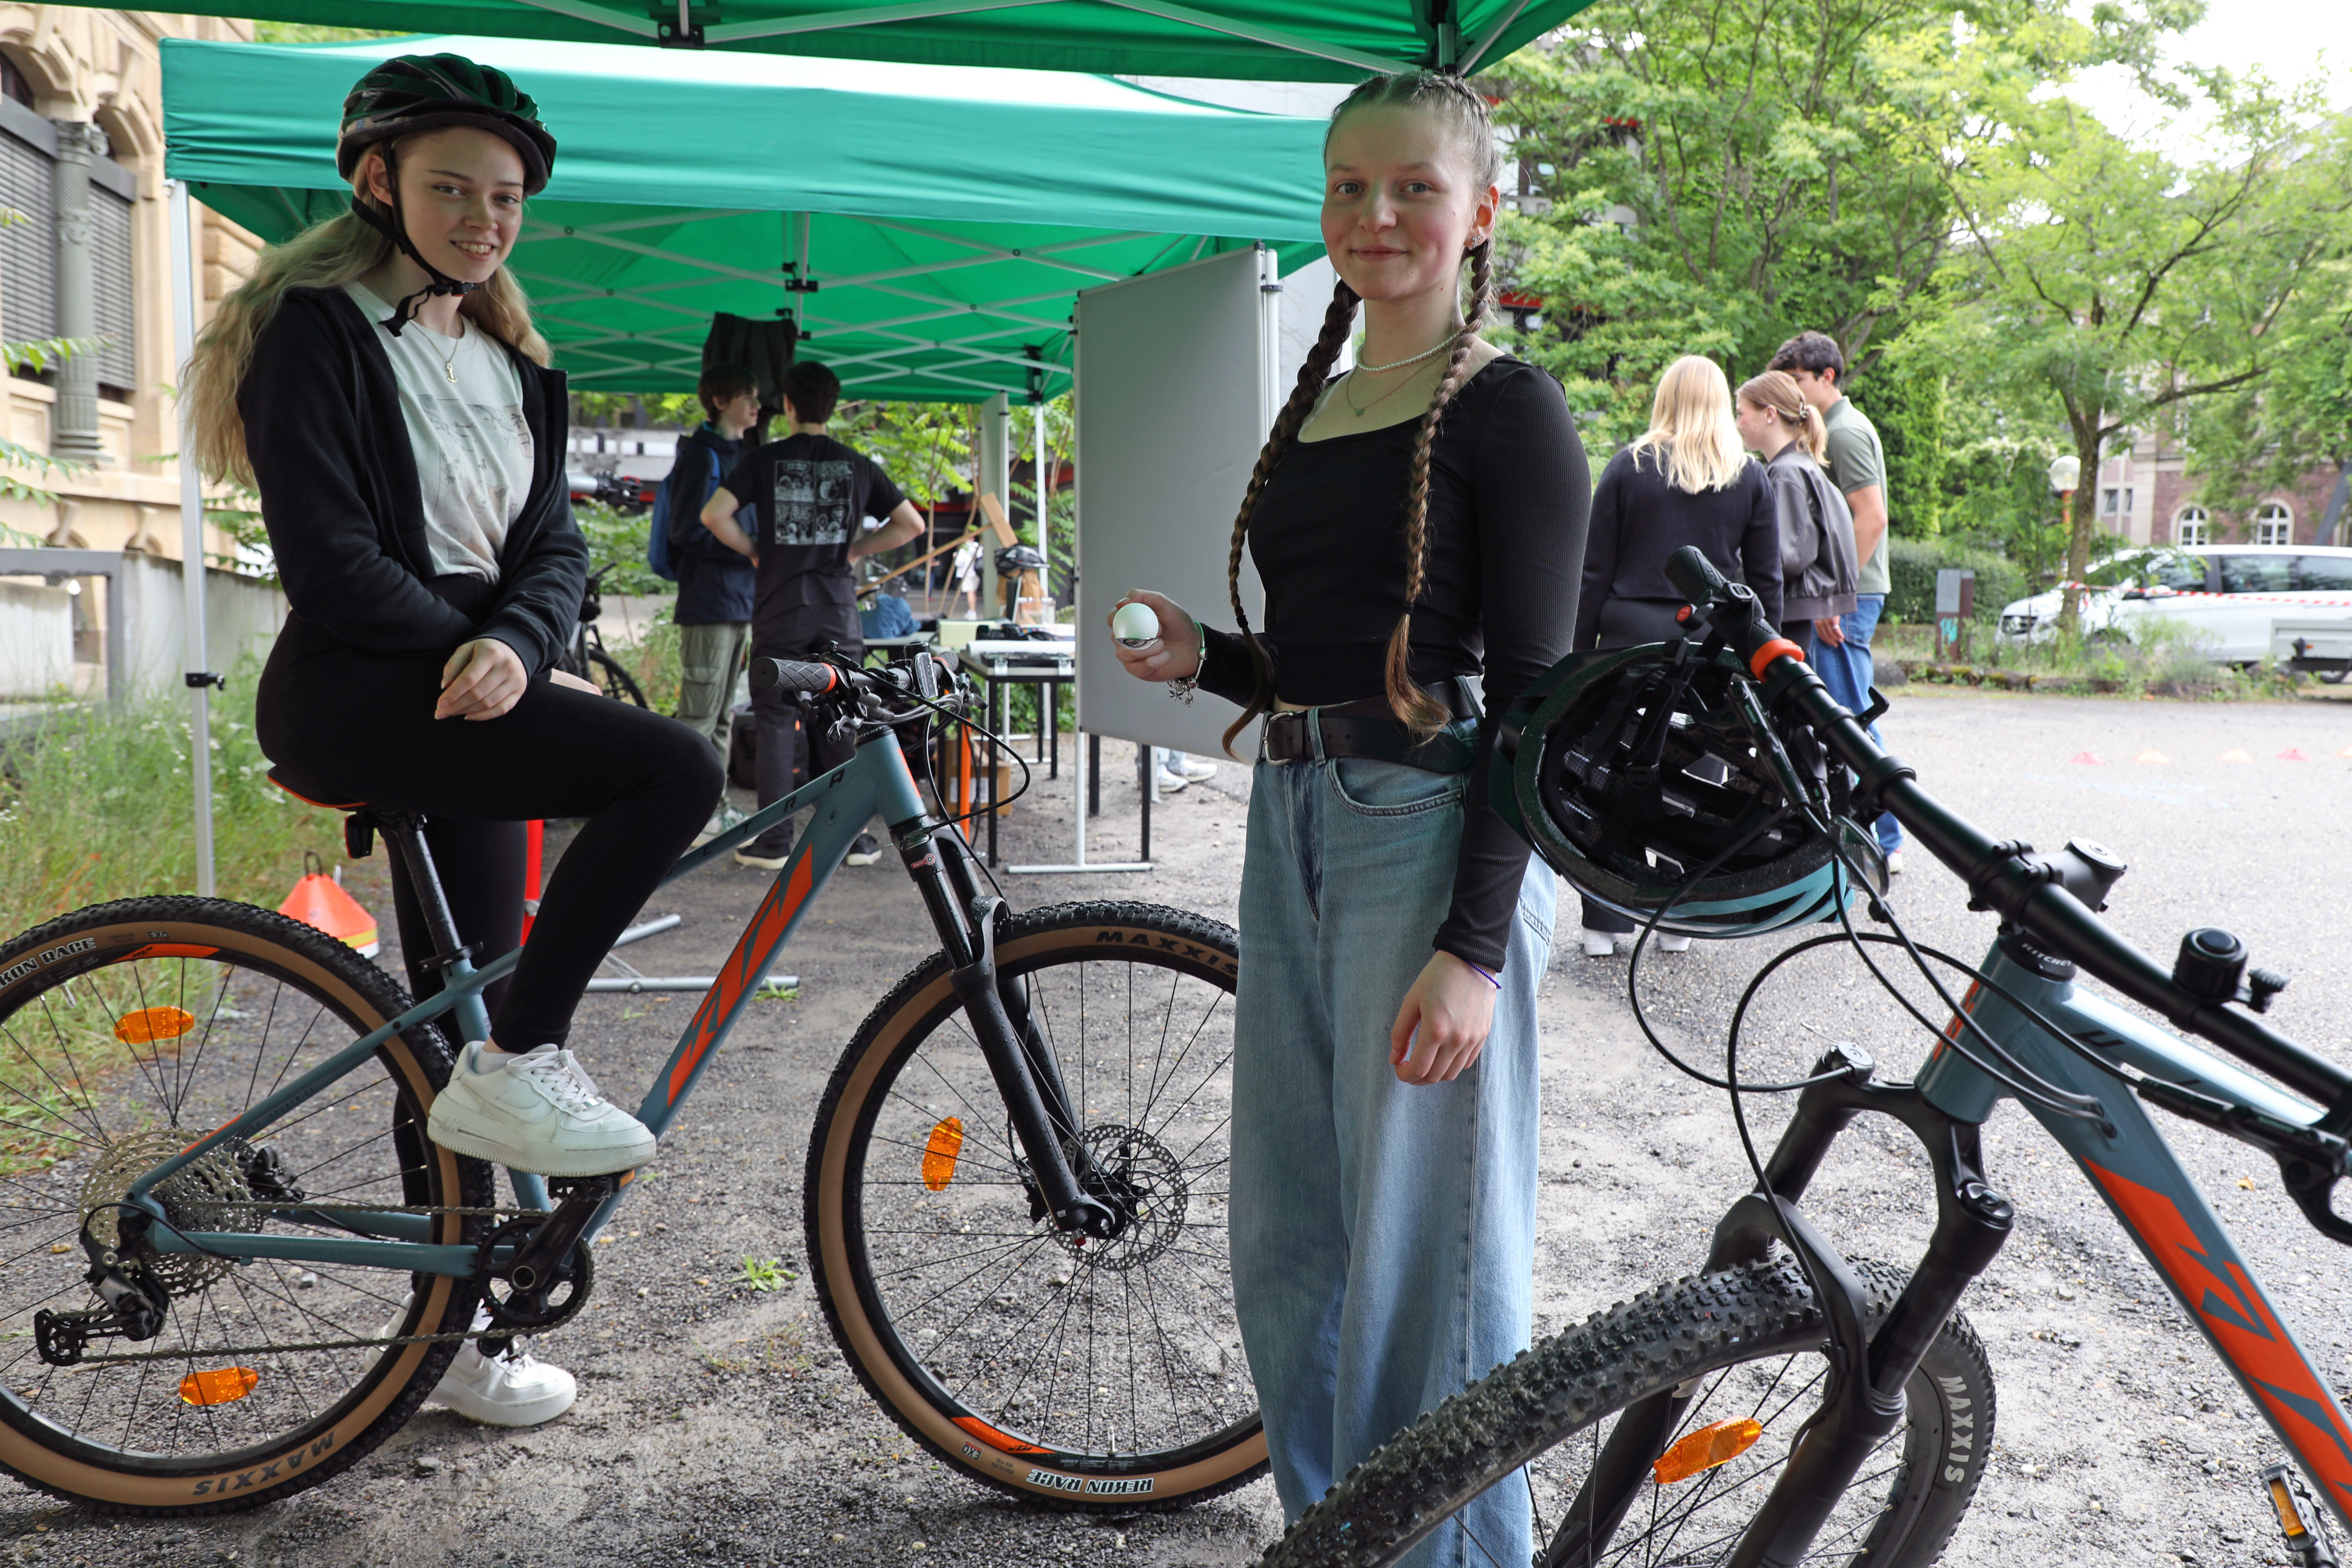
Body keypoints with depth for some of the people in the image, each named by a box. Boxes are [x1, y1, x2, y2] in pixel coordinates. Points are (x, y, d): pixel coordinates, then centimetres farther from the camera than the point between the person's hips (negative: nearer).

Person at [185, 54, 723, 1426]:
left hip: (468, 702, 7)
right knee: (674, 769, -24)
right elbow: (332, 564, -14)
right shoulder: (317, 330, -5)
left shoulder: (512, 364, 17)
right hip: (352, 697, -7)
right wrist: (464, 648, -13)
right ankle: (519, 1064, -16)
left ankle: (456, 1329, 21)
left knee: (463, 1019, 9)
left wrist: (516, 649, -14)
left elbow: (555, 545, 6)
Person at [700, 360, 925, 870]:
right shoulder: (858, 466, 5)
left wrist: (754, 551, 4)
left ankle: (774, 843, 2)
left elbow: (714, 514, -12)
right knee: (838, 727, 9)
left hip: (781, 614, -2)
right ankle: (852, 837, 12)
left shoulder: (764, 460, -1)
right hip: (839, 614, 2)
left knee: (776, 726, 3)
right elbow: (911, 524, 7)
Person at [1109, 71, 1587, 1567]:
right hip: (1295, 827, 8)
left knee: (1424, 1250, 1)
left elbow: (1532, 697, -13)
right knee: (1286, 1236, 15)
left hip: (1432, 832, -8)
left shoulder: (1507, 411, -7)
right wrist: (1203, 656, 1)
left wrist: (1476, 944, -19)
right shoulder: (1312, 408, 15)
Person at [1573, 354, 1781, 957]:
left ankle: (1605, 923, 4)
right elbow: (1766, 580, 6)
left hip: (1631, 636, -1)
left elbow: (1595, 571, 0)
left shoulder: (1628, 467, 1)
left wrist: (1580, 650, 5)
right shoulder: (1751, 478, 5)